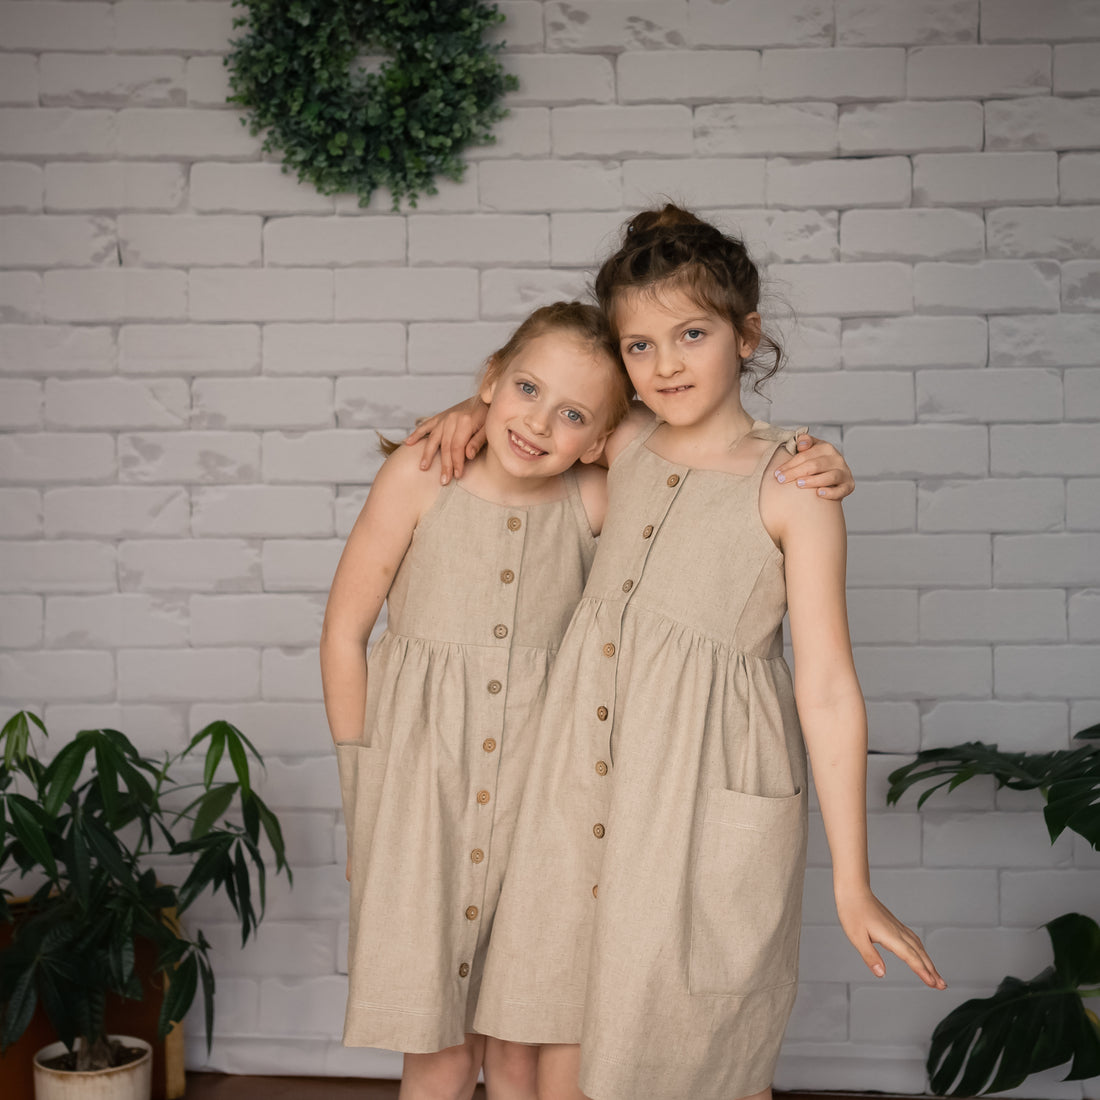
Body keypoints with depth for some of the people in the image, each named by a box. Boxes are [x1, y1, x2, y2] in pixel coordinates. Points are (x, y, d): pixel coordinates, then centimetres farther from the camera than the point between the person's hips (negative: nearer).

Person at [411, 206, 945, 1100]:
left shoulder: (792, 487, -9)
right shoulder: (624, 449, 6)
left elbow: (828, 690, -9)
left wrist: (852, 885, -8)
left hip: (710, 792, -5)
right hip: (589, 781, 5)